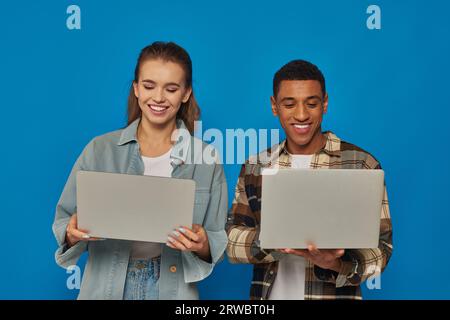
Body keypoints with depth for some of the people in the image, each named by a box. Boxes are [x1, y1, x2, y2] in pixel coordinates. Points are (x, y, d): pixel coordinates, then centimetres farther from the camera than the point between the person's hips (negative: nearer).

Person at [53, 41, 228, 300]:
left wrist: (202, 246, -21)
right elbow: (64, 223, -1)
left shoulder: (206, 159, -4)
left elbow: (219, 244, -2)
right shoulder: (100, 150, -4)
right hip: (105, 287, 1)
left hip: (172, 289, 0)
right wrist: (73, 233, -20)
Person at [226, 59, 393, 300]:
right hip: (268, 294, 3)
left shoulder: (361, 165, -9)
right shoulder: (254, 167, 1)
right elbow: (231, 241, -4)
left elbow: (380, 248, -9)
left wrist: (336, 264, -29)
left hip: (335, 295, -2)